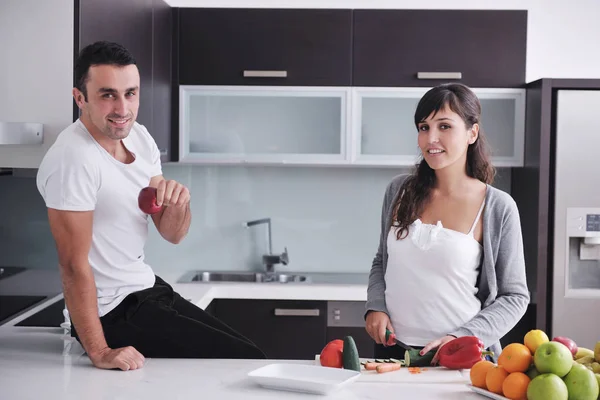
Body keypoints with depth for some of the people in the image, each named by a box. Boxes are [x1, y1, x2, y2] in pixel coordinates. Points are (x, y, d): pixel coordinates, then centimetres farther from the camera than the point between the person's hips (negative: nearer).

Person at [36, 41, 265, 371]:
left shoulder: (139, 137, 2)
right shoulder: (73, 160, -24)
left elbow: (173, 234, 5)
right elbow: (74, 264, -25)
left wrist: (178, 201, -18)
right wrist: (99, 353, -27)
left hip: (149, 289, 8)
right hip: (114, 313, -8)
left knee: (243, 350, 16)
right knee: (246, 361, -6)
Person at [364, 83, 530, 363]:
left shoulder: (498, 208, -8)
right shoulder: (399, 190, 2)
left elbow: (514, 297, -4)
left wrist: (462, 338, -17)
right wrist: (375, 307, -3)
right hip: (392, 349, 3)